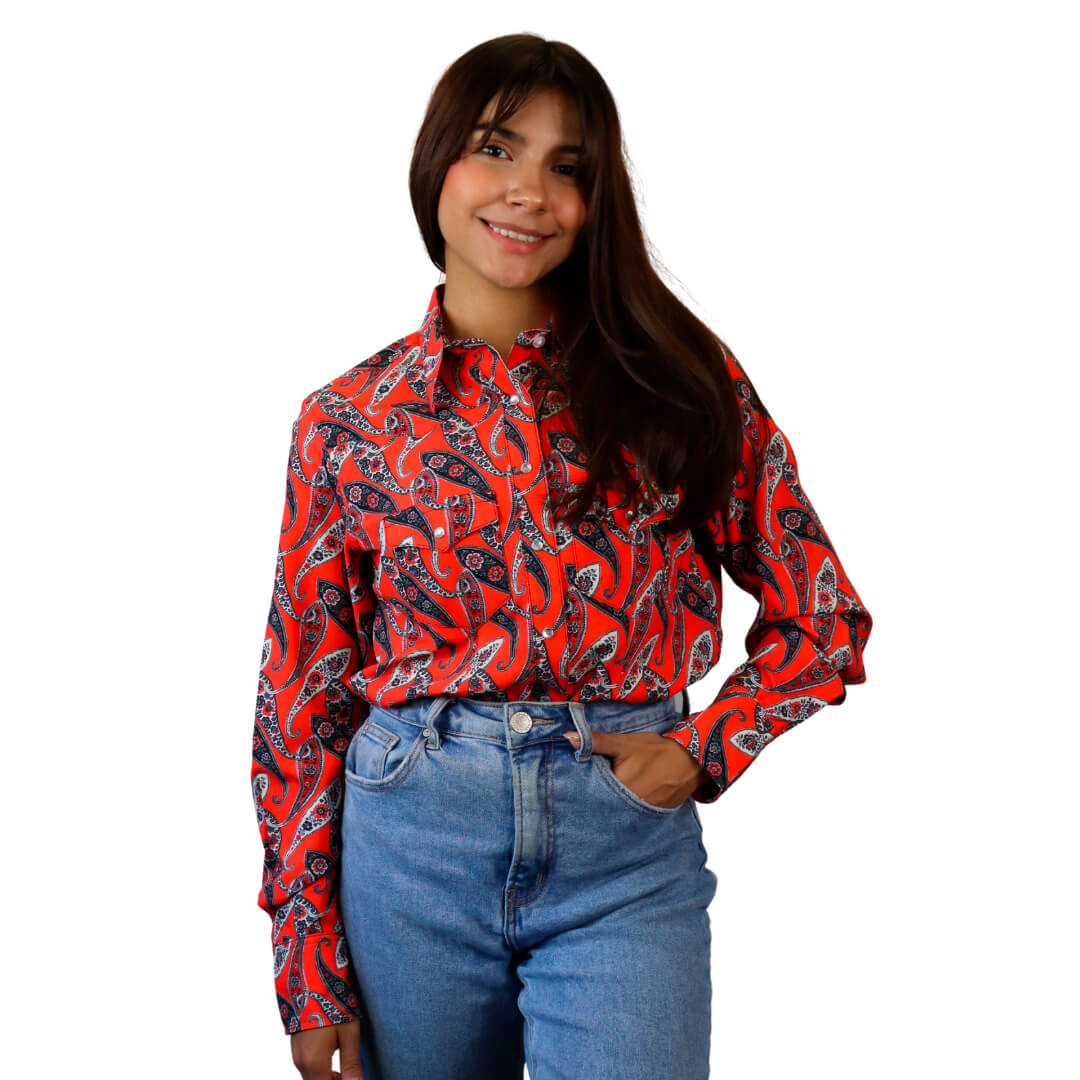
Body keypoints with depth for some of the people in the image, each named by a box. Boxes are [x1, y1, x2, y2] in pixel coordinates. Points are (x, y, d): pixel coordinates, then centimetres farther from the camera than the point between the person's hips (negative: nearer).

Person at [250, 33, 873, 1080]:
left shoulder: (680, 378, 2)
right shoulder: (349, 420, 1)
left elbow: (824, 620, 8)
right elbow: (303, 701, 4)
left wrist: (701, 750, -7)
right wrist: (311, 980, 2)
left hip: (628, 847, 0)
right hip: (410, 841, 1)